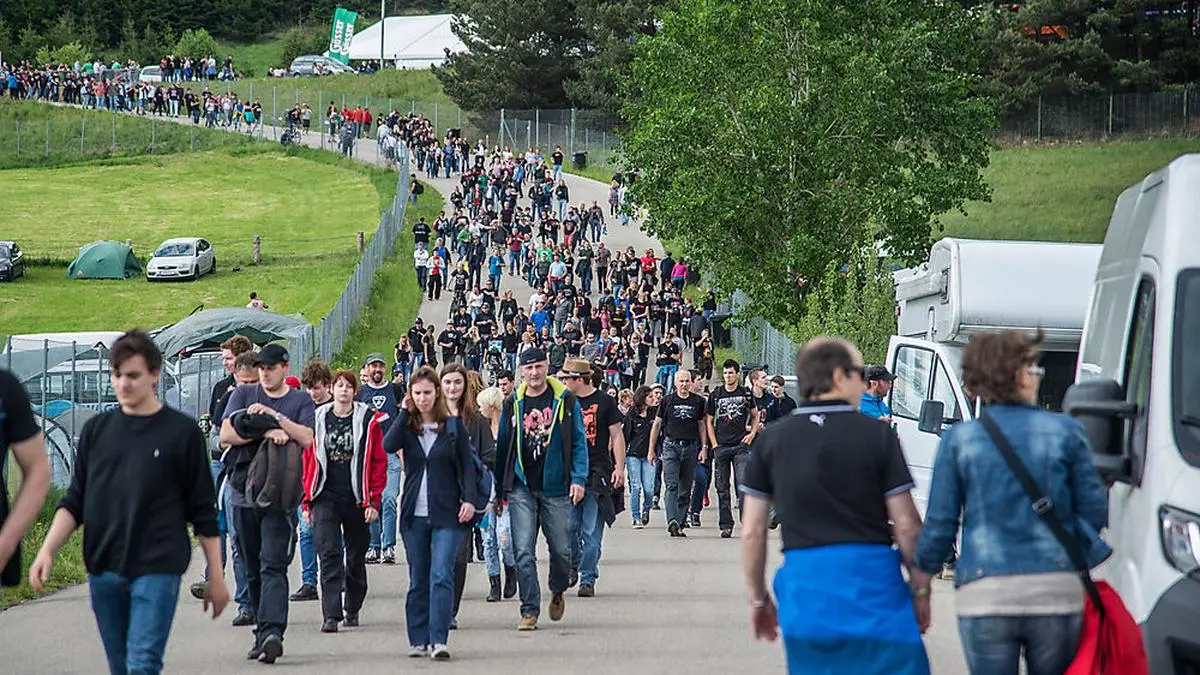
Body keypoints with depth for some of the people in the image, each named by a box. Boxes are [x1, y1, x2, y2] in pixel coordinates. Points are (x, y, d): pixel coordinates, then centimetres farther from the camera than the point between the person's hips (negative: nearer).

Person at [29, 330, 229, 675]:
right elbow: (74, 503, 10)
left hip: (157, 569, -4)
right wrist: (47, 550, -6)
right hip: (103, 570, 4)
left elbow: (203, 512, 3)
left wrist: (216, 577, 4)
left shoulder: (182, 432, -1)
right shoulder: (96, 430, 9)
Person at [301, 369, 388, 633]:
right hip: (326, 497, 0)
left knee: (356, 557, 13)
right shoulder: (317, 419, 4)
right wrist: (307, 501, 4)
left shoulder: (369, 420, -1)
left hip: (357, 499, 0)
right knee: (329, 554, -12)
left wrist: (374, 502, -7)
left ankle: (352, 609, 31)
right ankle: (331, 615, -17)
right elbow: (308, 460, 8)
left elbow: (379, 462, -1)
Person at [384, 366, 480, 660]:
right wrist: (405, 412, -10)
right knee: (418, 580, 7)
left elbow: (467, 465, 4)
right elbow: (389, 445, -15)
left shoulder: (453, 425, 3)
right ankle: (418, 641, 12)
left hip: (446, 514, -3)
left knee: (441, 576, -12)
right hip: (414, 514, 3)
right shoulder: (407, 426, 6)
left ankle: (438, 641, -16)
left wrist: (469, 500, -8)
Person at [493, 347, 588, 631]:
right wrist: (499, 490, 13)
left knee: (561, 549, 7)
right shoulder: (513, 404, 6)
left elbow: (579, 442, 3)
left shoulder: (565, 401, 2)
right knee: (523, 552, -6)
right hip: (521, 488, 1)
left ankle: (558, 592, 36)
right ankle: (529, 611, 0)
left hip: (556, 488, -1)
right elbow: (502, 448, 13)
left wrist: (578, 478, -9)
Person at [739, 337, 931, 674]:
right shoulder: (877, 435, -3)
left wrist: (758, 597, 15)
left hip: (803, 587, 3)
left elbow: (752, 531, 5)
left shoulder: (771, 440, 5)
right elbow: (906, 525, -4)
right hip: (873, 581, -3)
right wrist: (920, 589, 8)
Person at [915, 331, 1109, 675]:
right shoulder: (1064, 431, 1)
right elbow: (1094, 511, 5)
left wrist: (923, 571, 17)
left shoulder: (958, 439, 1)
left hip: (984, 595, 0)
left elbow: (939, 524, 1)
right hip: (1057, 592, 0)